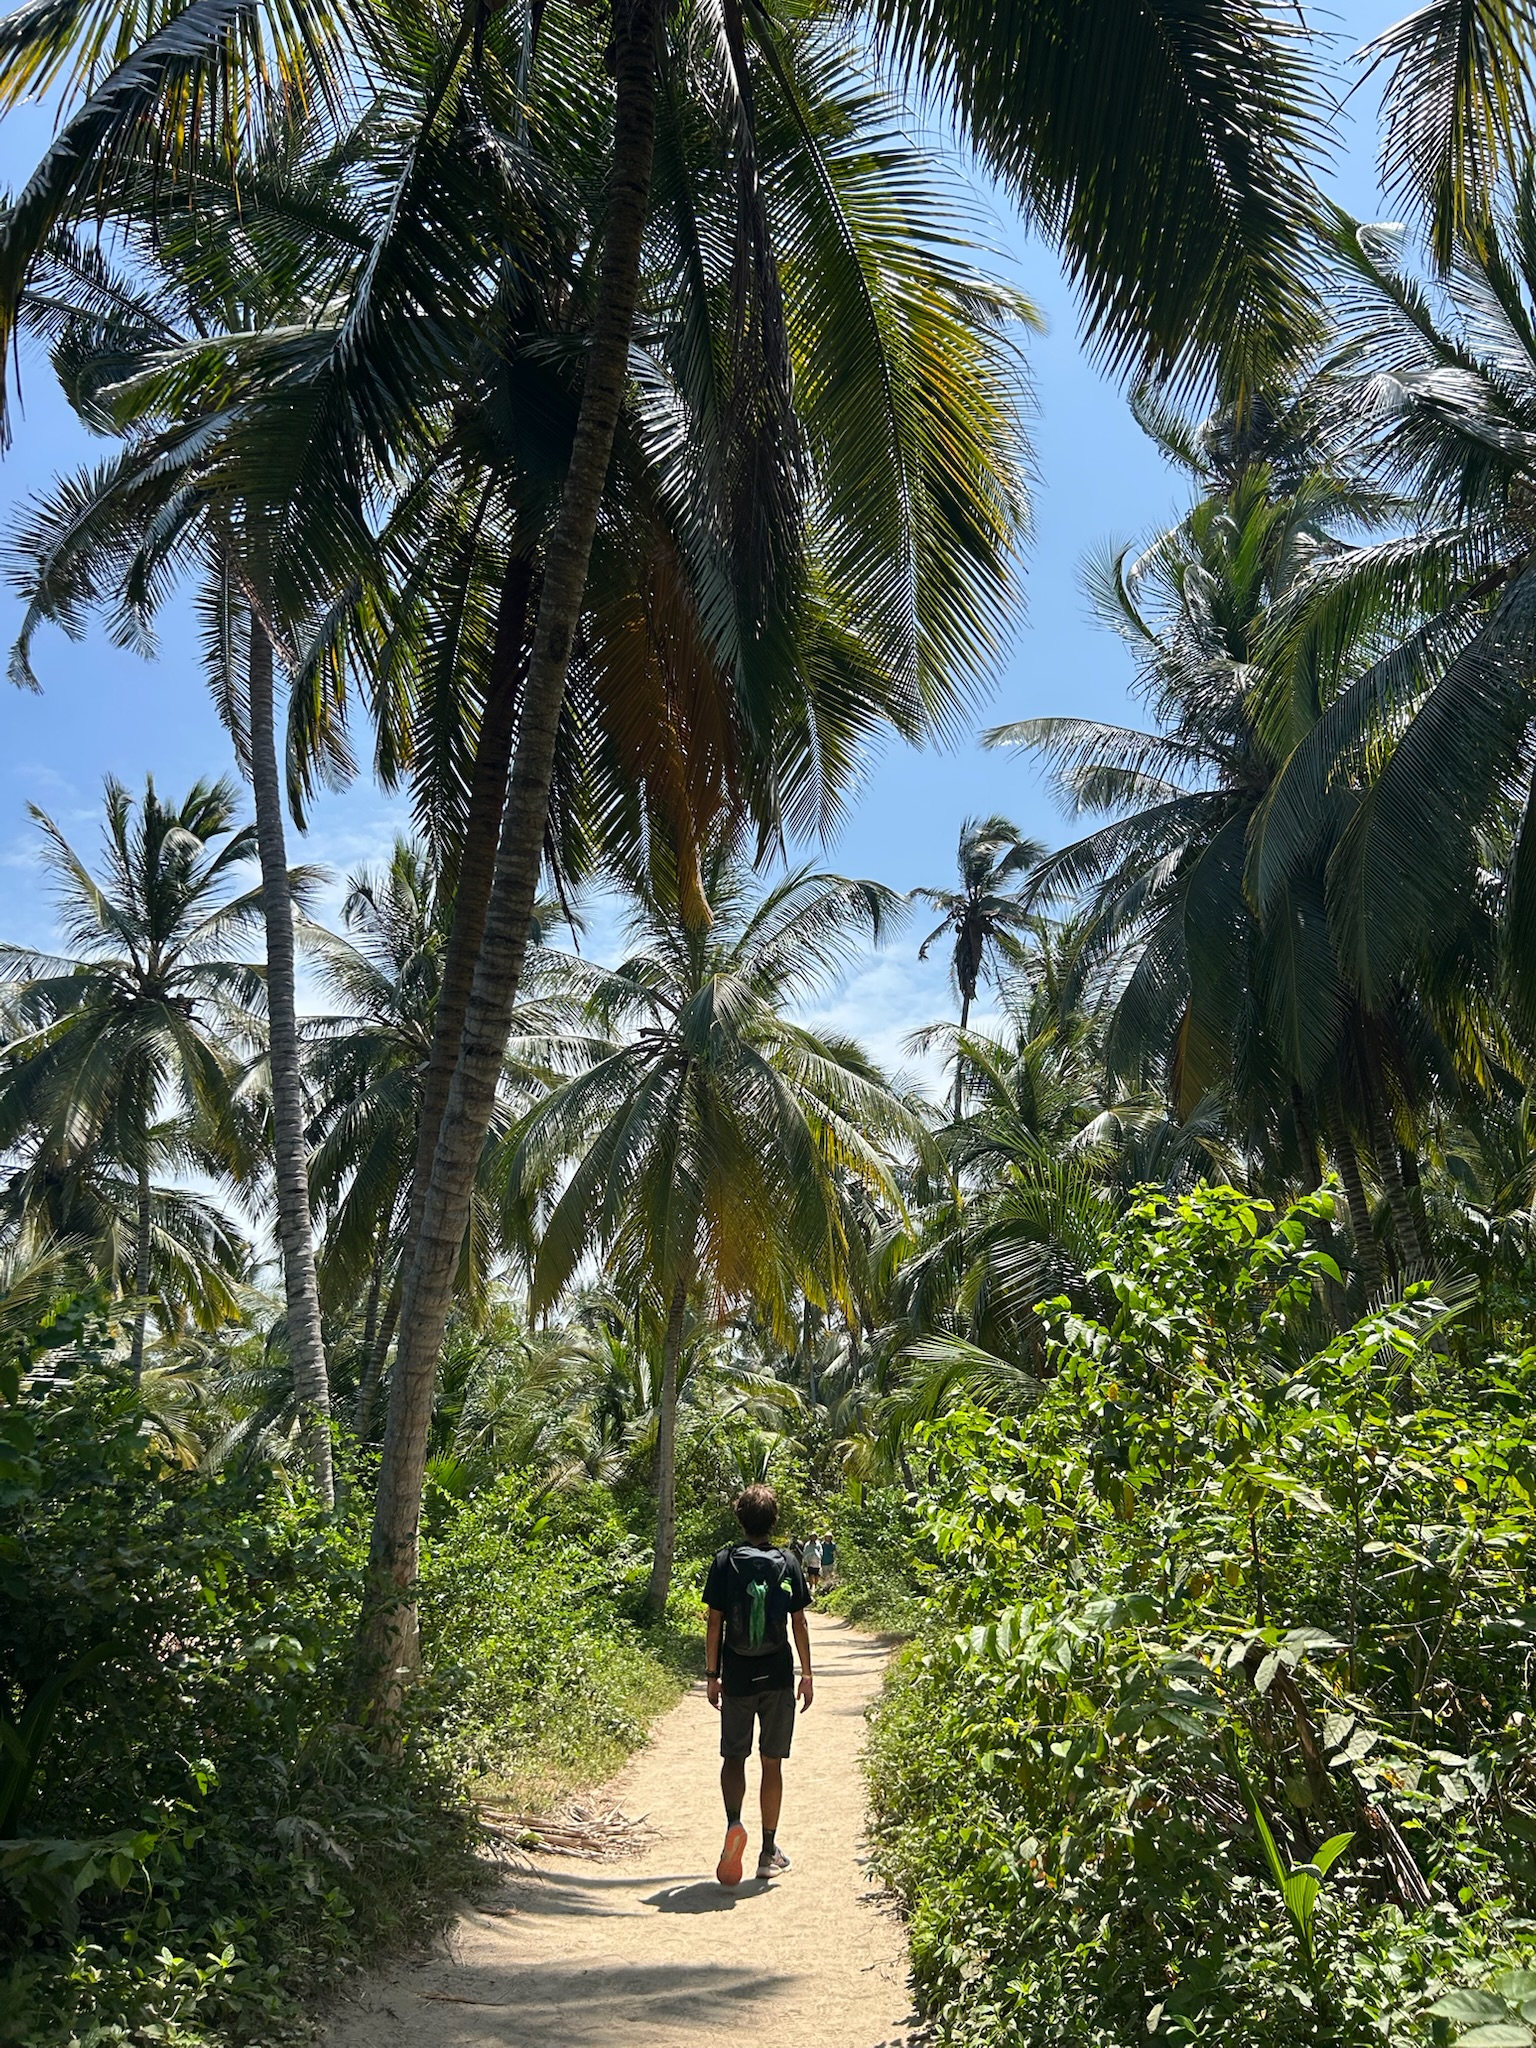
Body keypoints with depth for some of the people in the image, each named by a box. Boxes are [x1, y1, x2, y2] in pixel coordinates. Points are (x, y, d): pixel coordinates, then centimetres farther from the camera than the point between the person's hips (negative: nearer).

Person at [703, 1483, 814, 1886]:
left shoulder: (725, 1562, -4)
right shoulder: (788, 1563, -3)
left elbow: (715, 1623, -3)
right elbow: (799, 1623, -1)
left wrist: (712, 1673, 5)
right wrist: (807, 1675, 8)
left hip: (737, 1678, 0)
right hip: (777, 1678, 0)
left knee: (733, 1758, 12)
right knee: (772, 1763, 10)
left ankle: (734, 1823, -13)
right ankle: (769, 1852, 16)